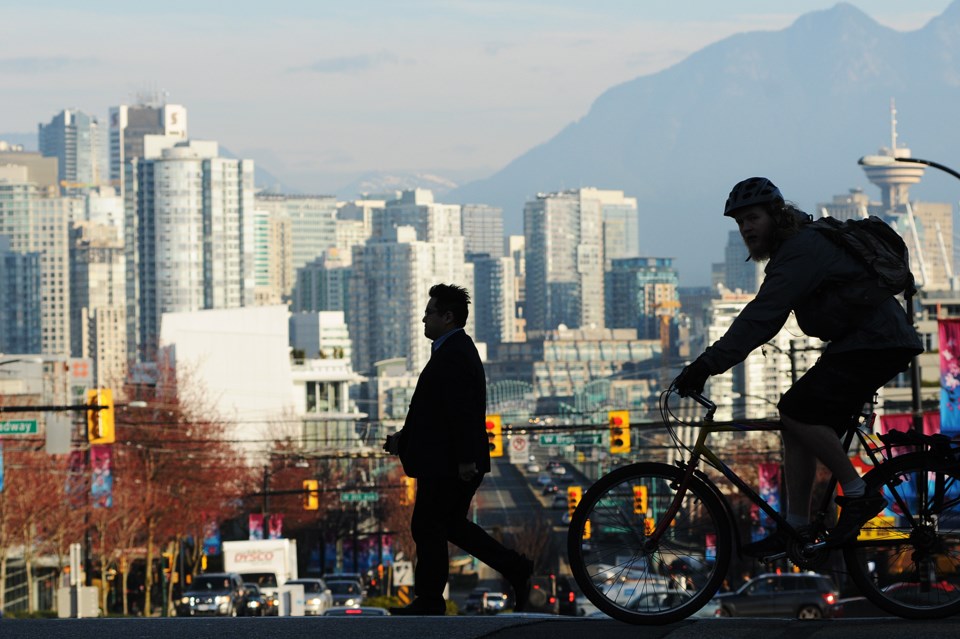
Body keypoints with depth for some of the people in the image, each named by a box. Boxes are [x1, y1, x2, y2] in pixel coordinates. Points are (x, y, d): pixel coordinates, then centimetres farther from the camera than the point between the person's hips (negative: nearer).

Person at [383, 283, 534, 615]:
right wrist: (403, 439, 18)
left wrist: (465, 459, -25)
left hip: (446, 465, -10)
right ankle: (516, 568, 15)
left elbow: (463, 411, -24)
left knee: (427, 527, 0)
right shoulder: (458, 350, 15)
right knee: (451, 525, 17)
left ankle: (429, 600, 8)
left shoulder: (454, 355, -19)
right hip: (447, 462, 11)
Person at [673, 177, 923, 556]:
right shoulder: (796, 247, 14)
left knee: (797, 412, -19)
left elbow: (761, 316, -27)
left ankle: (858, 496, -9)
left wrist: (709, 364, -30)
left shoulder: (801, 251, -19)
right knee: (797, 424, 5)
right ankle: (796, 530, 7)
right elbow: (766, 317, 19)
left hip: (875, 343, -11)